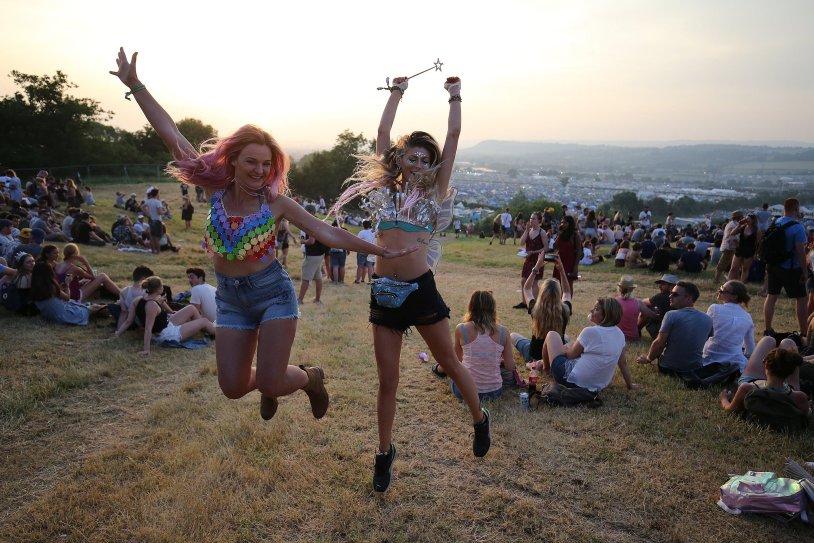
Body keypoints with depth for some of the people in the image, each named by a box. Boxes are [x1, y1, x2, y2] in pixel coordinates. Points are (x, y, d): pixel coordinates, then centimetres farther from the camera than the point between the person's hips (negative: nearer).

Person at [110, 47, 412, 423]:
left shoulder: (276, 202, -11)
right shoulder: (216, 189, -6)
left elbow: (328, 233, -8)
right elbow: (170, 135, -9)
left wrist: (381, 251, -10)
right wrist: (134, 84, -11)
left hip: (273, 293, -3)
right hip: (230, 298, 3)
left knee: (271, 383, -9)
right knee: (233, 387, 5)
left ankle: (311, 378, 26)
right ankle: (268, 383, 41)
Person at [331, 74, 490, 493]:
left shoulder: (434, 193, 5)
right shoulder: (385, 189, 9)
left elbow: (453, 137, 7)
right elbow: (383, 134, 13)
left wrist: (454, 96, 17)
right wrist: (396, 93, 22)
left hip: (421, 288, -1)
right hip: (384, 292, 2)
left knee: (450, 363, 12)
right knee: (387, 379, 8)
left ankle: (480, 419, 38)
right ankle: (385, 453, 24)